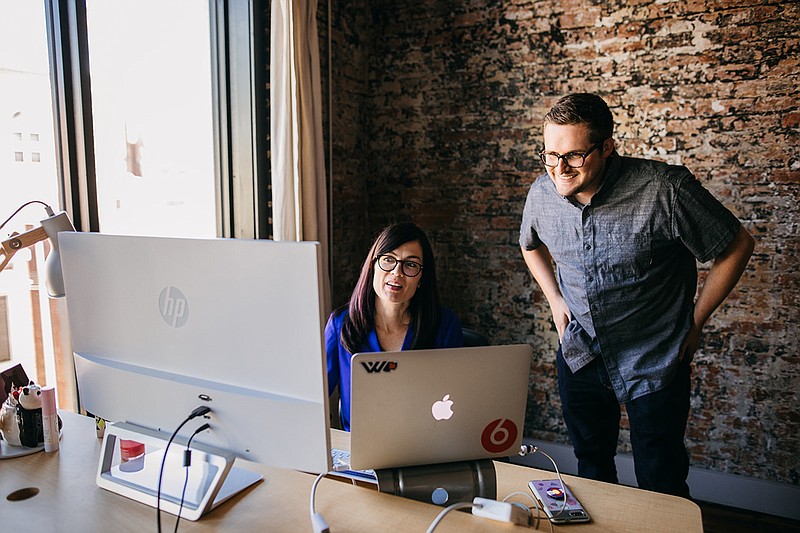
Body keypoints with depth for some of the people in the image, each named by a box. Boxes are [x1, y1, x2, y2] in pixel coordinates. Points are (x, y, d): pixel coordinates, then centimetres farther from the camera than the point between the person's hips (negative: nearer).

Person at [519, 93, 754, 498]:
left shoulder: (665, 190, -23)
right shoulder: (542, 193, -9)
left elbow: (737, 246, -8)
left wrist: (695, 322, -6)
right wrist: (555, 301, 5)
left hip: (654, 362, -4)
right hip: (579, 355, 4)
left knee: (660, 487, 10)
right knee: (591, 471, 22)